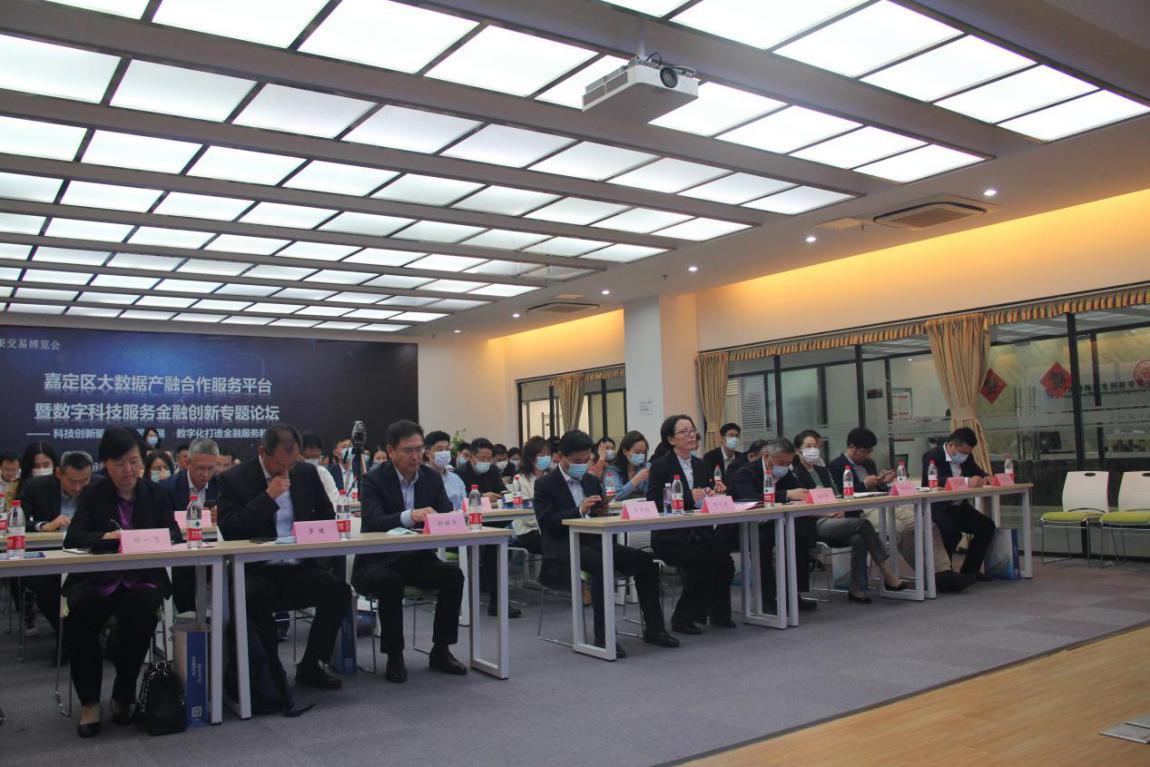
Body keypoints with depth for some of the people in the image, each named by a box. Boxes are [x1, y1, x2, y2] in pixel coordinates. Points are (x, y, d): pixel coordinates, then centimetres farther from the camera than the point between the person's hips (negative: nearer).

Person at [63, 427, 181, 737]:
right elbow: (72, 538, -5)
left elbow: (174, 534, 1)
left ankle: (123, 695, -11)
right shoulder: (92, 495, 7)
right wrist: (105, 537, -26)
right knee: (80, 611, -31)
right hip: (97, 579, 0)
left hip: (143, 578, 0)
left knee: (141, 607, -32)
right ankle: (89, 700, -13)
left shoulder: (157, 493, 9)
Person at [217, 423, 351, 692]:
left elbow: (327, 517, 19)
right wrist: (268, 497, -17)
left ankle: (310, 666, -5)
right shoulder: (234, 478, -3)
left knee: (339, 589, -22)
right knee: (256, 597, -35)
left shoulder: (307, 472, 8)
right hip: (257, 571, -3)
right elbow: (229, 530, -13)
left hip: (299, 568, 4)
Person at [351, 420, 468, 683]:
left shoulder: (432, 477, 3)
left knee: (453, 574, -21)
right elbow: (373, 521, -27)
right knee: (390, 581, -35)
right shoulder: (374, 479, -12)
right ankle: (394, 657, -16)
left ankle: (440, 651, -6)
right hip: (378, 561, -4)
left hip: (418, 558, 4)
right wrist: (409, 516, -45)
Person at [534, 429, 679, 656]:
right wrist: (579, 511, -22)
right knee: (601, 564, -37)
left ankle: (653, 628, -6)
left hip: (593, 541, 6)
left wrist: (605, 508, -6)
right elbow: (546, 521, -11)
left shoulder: (592, 481, 19)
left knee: (643, 560, -16)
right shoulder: (545, 484, 0)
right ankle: (603, 636, -32)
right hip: (563, 547, -6)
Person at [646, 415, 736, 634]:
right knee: (703, 562, -28)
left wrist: (715, 493, -4)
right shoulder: (660, 467, -3)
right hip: (670, 537, -5)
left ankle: (719, 613, 1)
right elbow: (653, 504, -12)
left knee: (724, 561, -22)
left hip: (700, 532, 5)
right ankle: (682, 618, -8)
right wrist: (689, 498, -19)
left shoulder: (700, 465, 15)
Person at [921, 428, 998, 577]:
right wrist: (967, 482, -41)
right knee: (952, 532, -31)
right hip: (938, 508, -8)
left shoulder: (966, 457, 11)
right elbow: (936, 480, -30)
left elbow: (979, 473, 13)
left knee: (987, 526, -8)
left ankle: (969, 570, 4)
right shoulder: (931, 456, -14)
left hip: (959, 507, 8)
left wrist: (985, 479, -14)